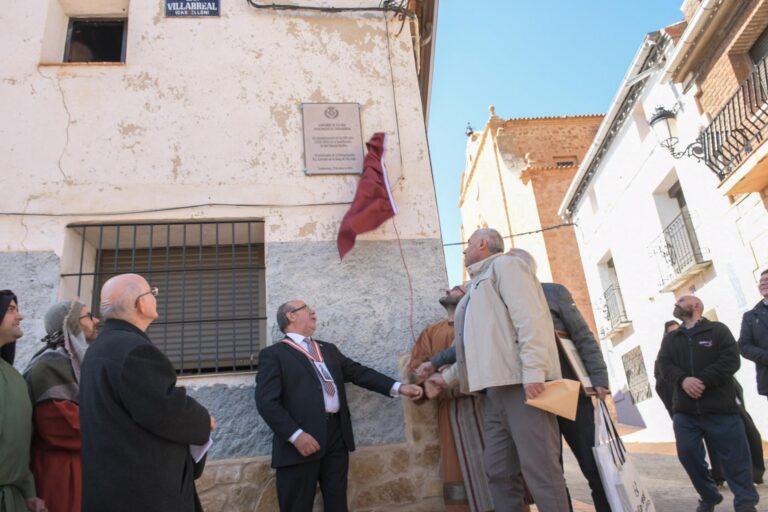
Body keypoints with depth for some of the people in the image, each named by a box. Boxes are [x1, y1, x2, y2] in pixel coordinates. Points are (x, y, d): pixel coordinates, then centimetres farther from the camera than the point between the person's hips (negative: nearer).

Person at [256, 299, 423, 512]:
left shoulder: (328, 349, 20)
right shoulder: (273, 354, -2)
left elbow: (359, 372, 15)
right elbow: (266, 401, -11)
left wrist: (398, 387, 5)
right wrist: (295, 435, -20)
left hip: (337, 434, 6)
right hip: (302, 440, -6)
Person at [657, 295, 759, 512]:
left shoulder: (718, 330, 4)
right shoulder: (670, 338, 16)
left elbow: (730, 360, -8)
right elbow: (664, 364, 2)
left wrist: (702, 381, -18)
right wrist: (683, 379, -19)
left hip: (720, 408, -4)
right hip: (685, 410, 4)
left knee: (735, 457, -1)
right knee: (688, 455, 3)